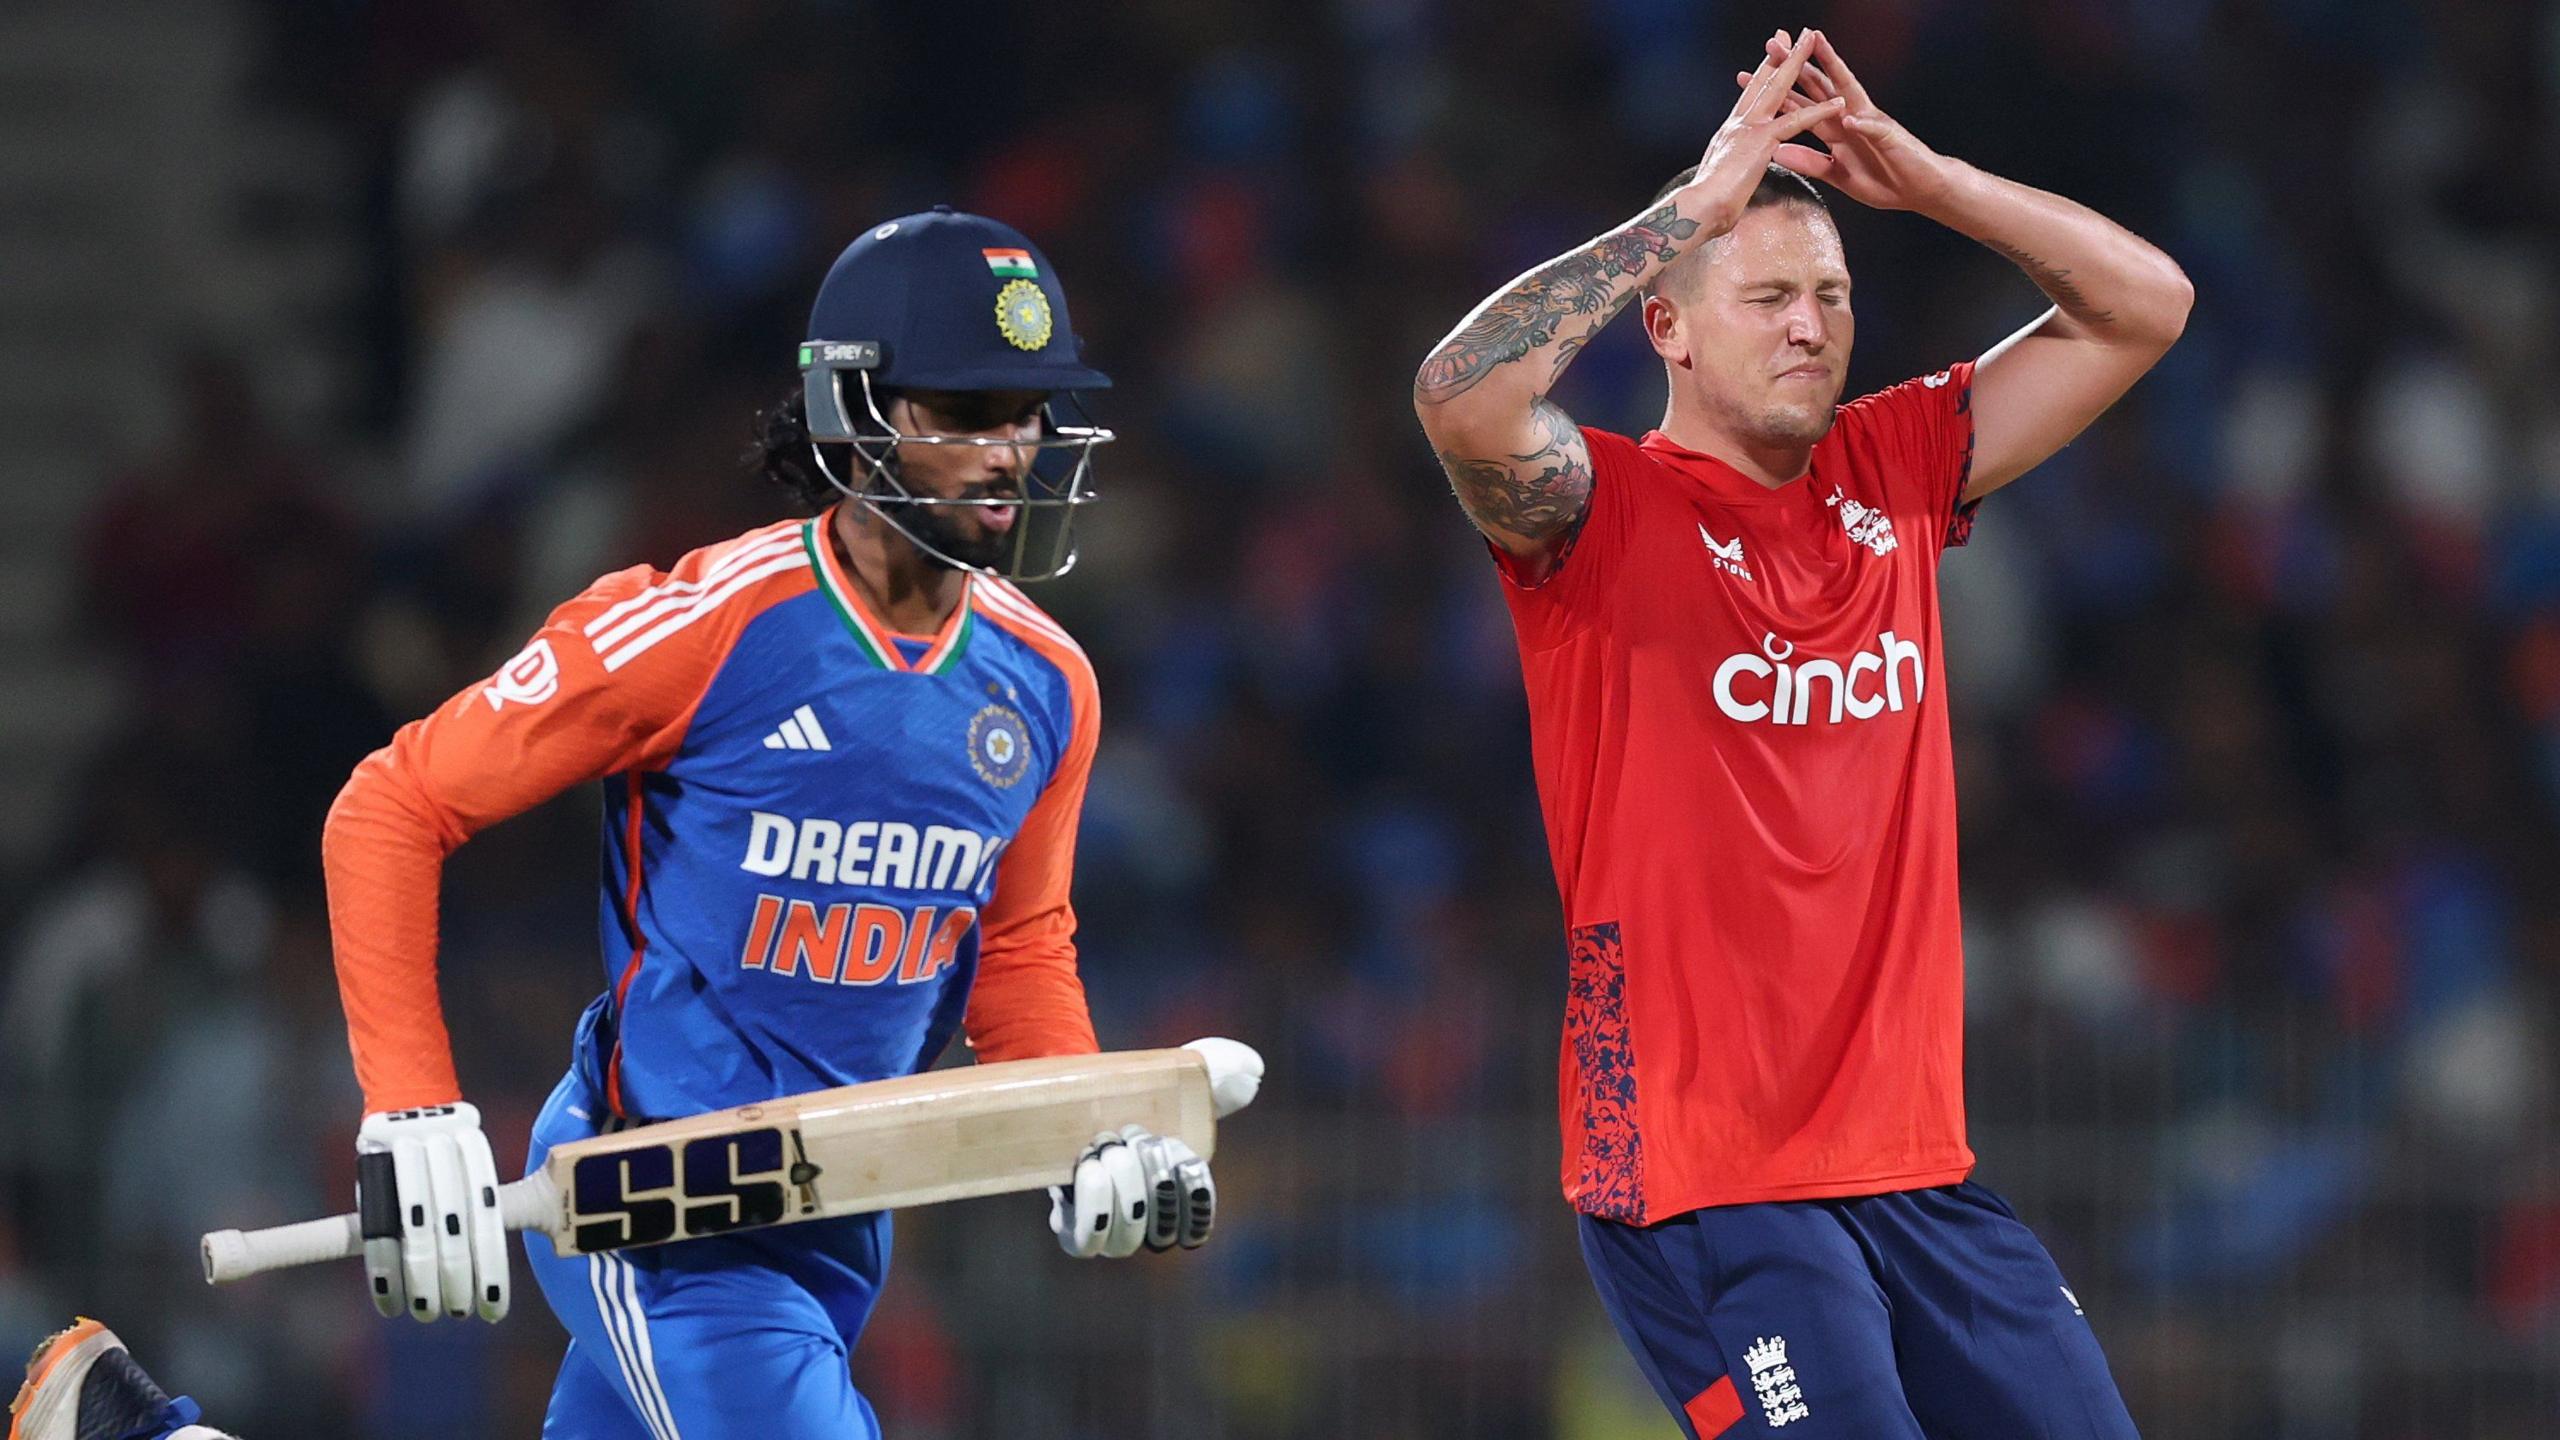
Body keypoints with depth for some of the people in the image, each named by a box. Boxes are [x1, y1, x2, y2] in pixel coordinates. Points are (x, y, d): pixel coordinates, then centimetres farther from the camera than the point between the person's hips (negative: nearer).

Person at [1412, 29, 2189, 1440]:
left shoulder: (1892, 475, 12)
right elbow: (1462, 397, -26)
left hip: (1916, 1161, 6)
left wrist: (1917, 176, 1)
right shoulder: (1600, 513, -4)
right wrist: (1697, 202, -20)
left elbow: (2141, 306, 14)